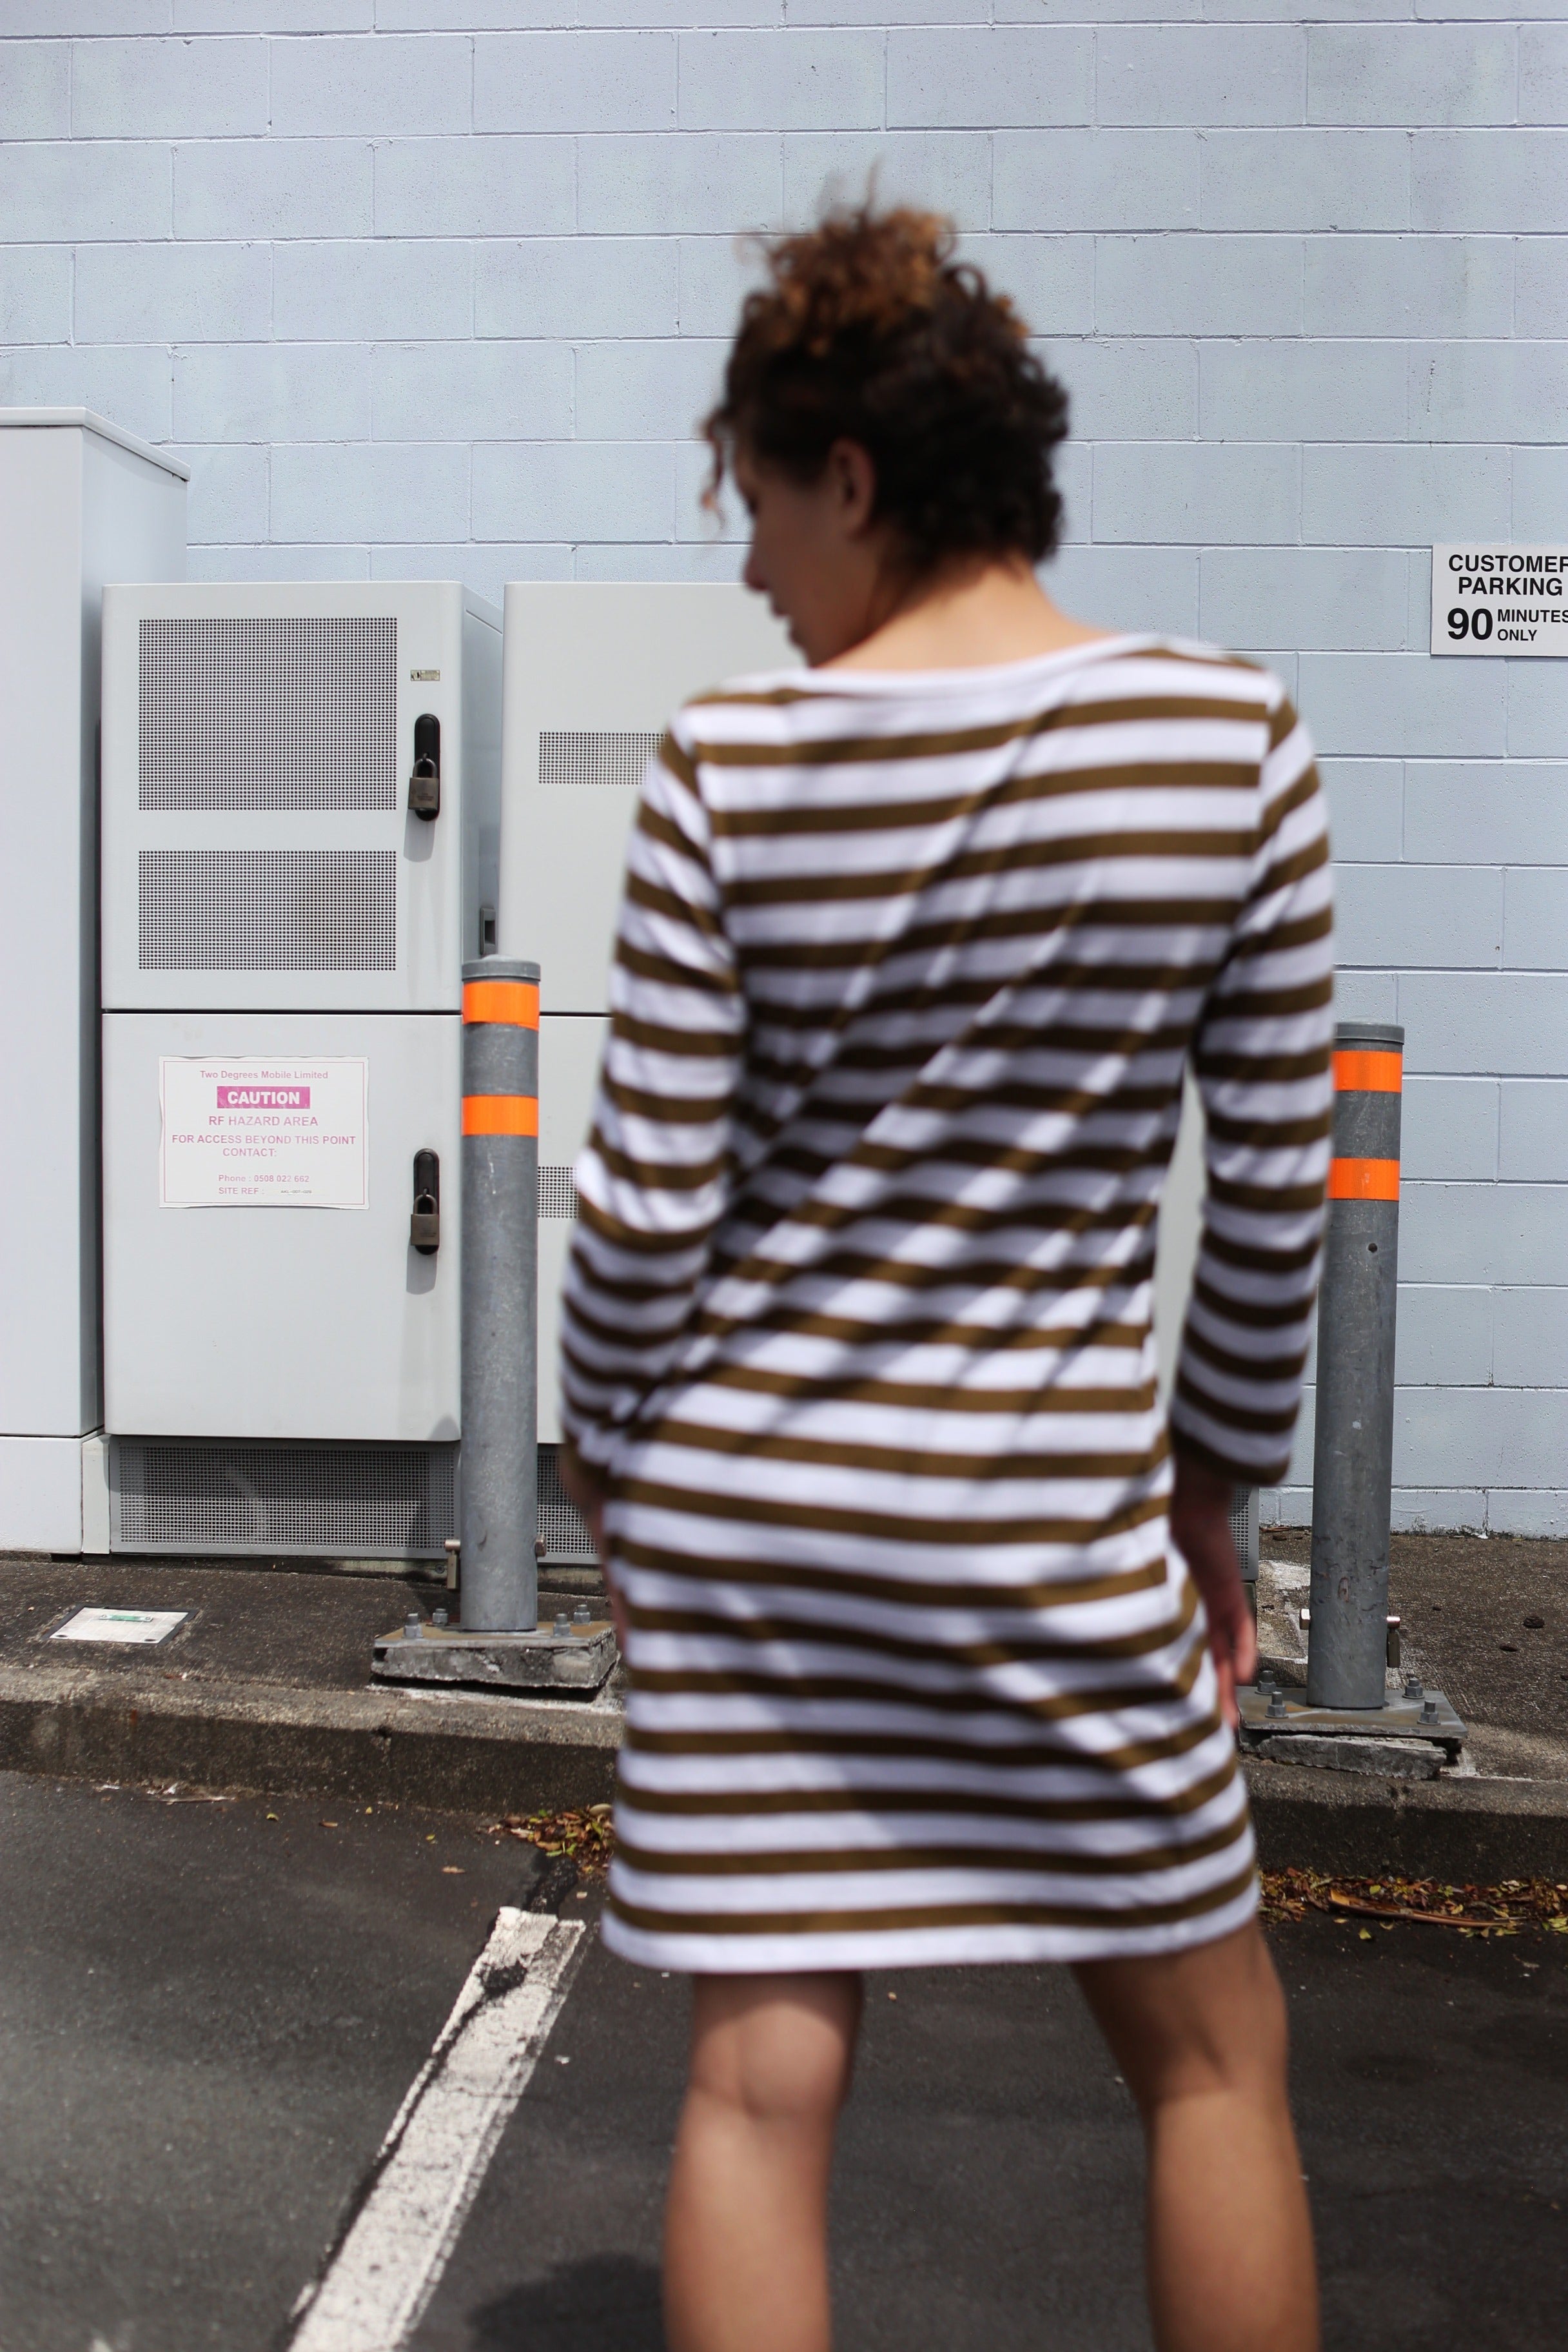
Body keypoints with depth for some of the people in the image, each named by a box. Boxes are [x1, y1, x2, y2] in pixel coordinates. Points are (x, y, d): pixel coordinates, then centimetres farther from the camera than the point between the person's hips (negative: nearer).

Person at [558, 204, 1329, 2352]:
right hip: (1051, 1517, 0)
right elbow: (1278, 1177, -3)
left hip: (740, 1499, 1)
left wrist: (604, 1438, 10)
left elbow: (650, 1196, -8)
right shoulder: (1234, 739, -6)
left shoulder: (732, 766, -10)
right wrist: (1219, 1475, 11)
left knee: (762, 2076, 12)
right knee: (1210, 2048, 19)